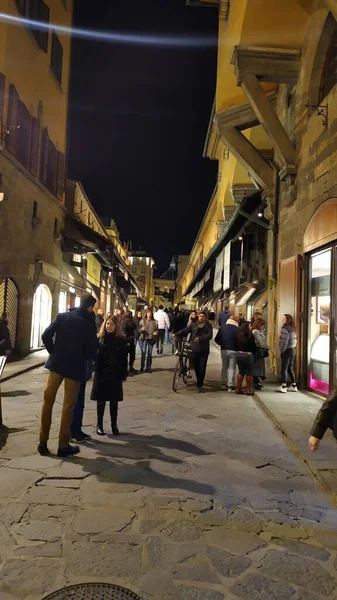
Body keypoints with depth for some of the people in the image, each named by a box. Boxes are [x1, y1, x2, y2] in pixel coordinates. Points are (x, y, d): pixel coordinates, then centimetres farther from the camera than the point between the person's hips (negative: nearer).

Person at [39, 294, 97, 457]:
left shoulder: (62, 316, -1)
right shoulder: (89, 323, -10)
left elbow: (46, 336, -5)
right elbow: (91, 349, -10)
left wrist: (54, 352, 8)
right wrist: (91, 357, 12)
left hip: (57, 363, 3)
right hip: (75, 366, -3)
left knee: (48, 401, 13)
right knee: (68, 405, 6)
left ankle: (43, 442, 16)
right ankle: (63, 446, 12)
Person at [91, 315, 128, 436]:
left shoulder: (121, 339, -1)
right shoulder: (99, 338, -2)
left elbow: (124, 358, 0)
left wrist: (123, 374, -2)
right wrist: (95, 370, -14)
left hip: (115, 374, 0)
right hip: (101, 374, 0)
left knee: (114, 401, 8)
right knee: (101, 400, 8)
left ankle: (114, 425, 22)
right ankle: (99, 425, 21)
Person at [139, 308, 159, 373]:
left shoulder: (155, 322, 6)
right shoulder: (142, 321, 3)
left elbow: (157, 330, 13)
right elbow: (139, 329, 1)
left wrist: (156, 332, -8)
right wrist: (141, 329, -19)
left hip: (151, 339, 1)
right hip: (143, 338, -1)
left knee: (149, 353, 5)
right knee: (143, 353, -3)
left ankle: (148, 368, 12)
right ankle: (142, 367, 7)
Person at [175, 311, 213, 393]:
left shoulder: (208, 326, 3)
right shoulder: (194, 325, 7)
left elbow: (209, 335, -11)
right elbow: (185, 330, -2)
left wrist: (200, 338, -25)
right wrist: (176, 334, -15)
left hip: (204, 350, -2)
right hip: (194, 349, 2)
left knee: (202, 367, -5)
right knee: (196, 367, 8)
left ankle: (200, 385, 6)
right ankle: (199, 382, 28)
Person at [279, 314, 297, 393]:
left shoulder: (285, 329, -17)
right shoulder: (292, 328, 10)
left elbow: (284, 342, -21)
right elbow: (295, 340, 14)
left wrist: (281, 351, -11)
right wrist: (293, 347, 15)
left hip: (287, 351, -9)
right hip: (293, 350, 9)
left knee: (284, 368, -5)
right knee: (290, 368, 15)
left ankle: (283, 387, -6)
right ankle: (294, 386, 19)